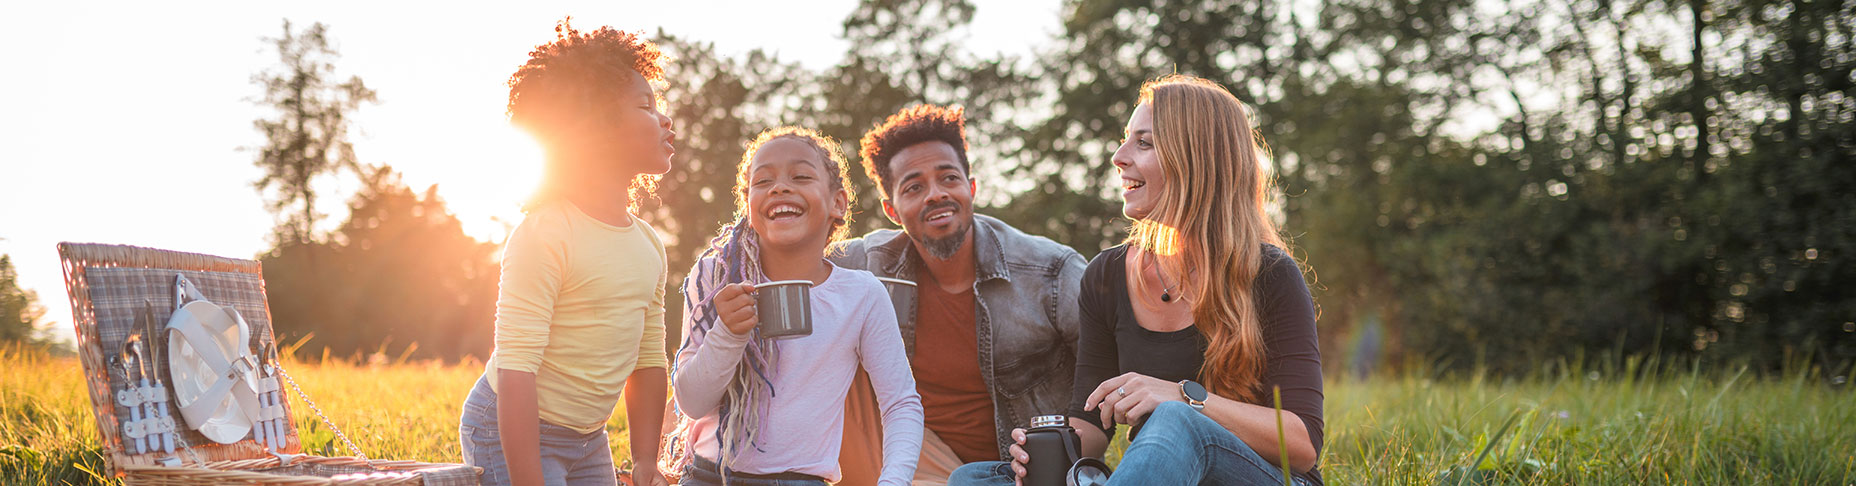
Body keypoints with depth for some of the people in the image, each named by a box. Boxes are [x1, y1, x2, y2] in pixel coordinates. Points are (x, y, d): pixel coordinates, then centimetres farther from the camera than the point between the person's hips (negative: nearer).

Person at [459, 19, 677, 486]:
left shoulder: (648, 245, 4)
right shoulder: (545, 236, -20)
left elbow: (649, 360, 9)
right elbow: (516, 369, -23)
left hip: (587, 441, 8)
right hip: (511, 433, -7)